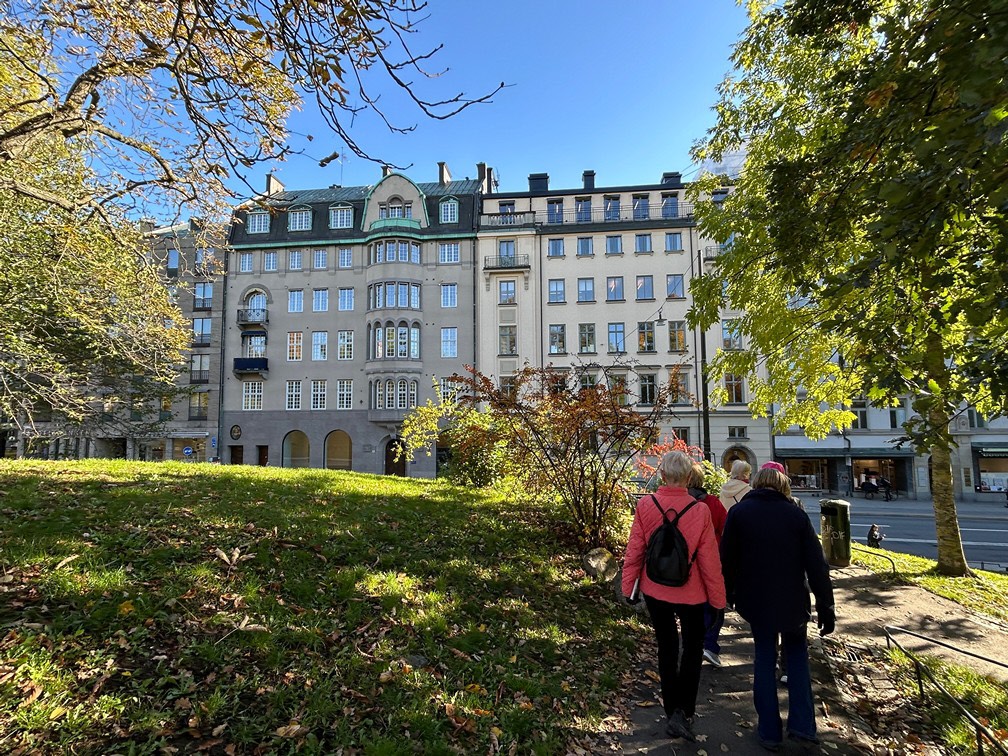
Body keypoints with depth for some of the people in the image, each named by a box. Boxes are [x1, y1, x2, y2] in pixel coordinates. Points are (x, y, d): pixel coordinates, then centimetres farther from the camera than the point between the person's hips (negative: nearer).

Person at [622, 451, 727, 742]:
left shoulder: (645, 505, -13)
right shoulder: (700, 511, -18)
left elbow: (634, 549, -9)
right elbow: (709, 560, -13)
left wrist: (628, 585, 4)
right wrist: (718, 599, -1)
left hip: (655, 590, 2)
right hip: (691, 593, -2)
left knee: (666, 649, 18)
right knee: (692, 649, 18)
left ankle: (672, 712, 26)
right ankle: (683, 712, 8)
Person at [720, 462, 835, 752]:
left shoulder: (738, 512, -8)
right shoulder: (796, 514, -8)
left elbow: (727, 559, -5)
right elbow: (816, 565, -7)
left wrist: (728, 594, 9)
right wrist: (825, 607, -1)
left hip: (756, 599, 0)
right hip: (793, 600, 0)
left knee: (764, 657, 13)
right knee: (797, 653, 21)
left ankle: (769, 731, 18)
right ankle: (802, 724, 14)